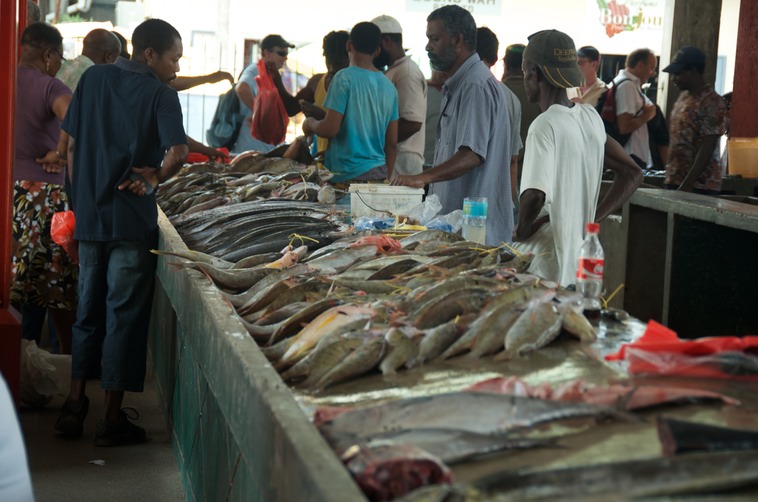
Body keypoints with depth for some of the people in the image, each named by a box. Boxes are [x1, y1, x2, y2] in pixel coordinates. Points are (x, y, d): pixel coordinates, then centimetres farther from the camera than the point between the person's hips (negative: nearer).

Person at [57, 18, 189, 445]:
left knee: (89, 310, 17)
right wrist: (153, 178, -2)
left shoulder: (93, 79, 7)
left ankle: (76, 404, 20)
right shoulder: (160, 93, -8)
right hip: (132, 221, -5)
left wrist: (81, 195, 15)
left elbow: (72, 145, 9)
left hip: (89, 215, 5)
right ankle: (113, 418, 7)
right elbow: (178, 154, -20)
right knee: (124, 314, 2)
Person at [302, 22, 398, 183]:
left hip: (348, 174, -5)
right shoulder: (389, 86, 9)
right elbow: (392, 142, 12)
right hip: (379, 172, 5)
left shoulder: (344, 78, -7)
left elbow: (330, 129, -13)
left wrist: (310, 124, 8)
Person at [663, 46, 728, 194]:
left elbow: (707, 150, -18)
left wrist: (686, 185, -22)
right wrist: (671, 179, 16)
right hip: (675, 181, 8)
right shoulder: (683, 97, 14)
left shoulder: (712, 103, -12)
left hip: (699, 185, -8)